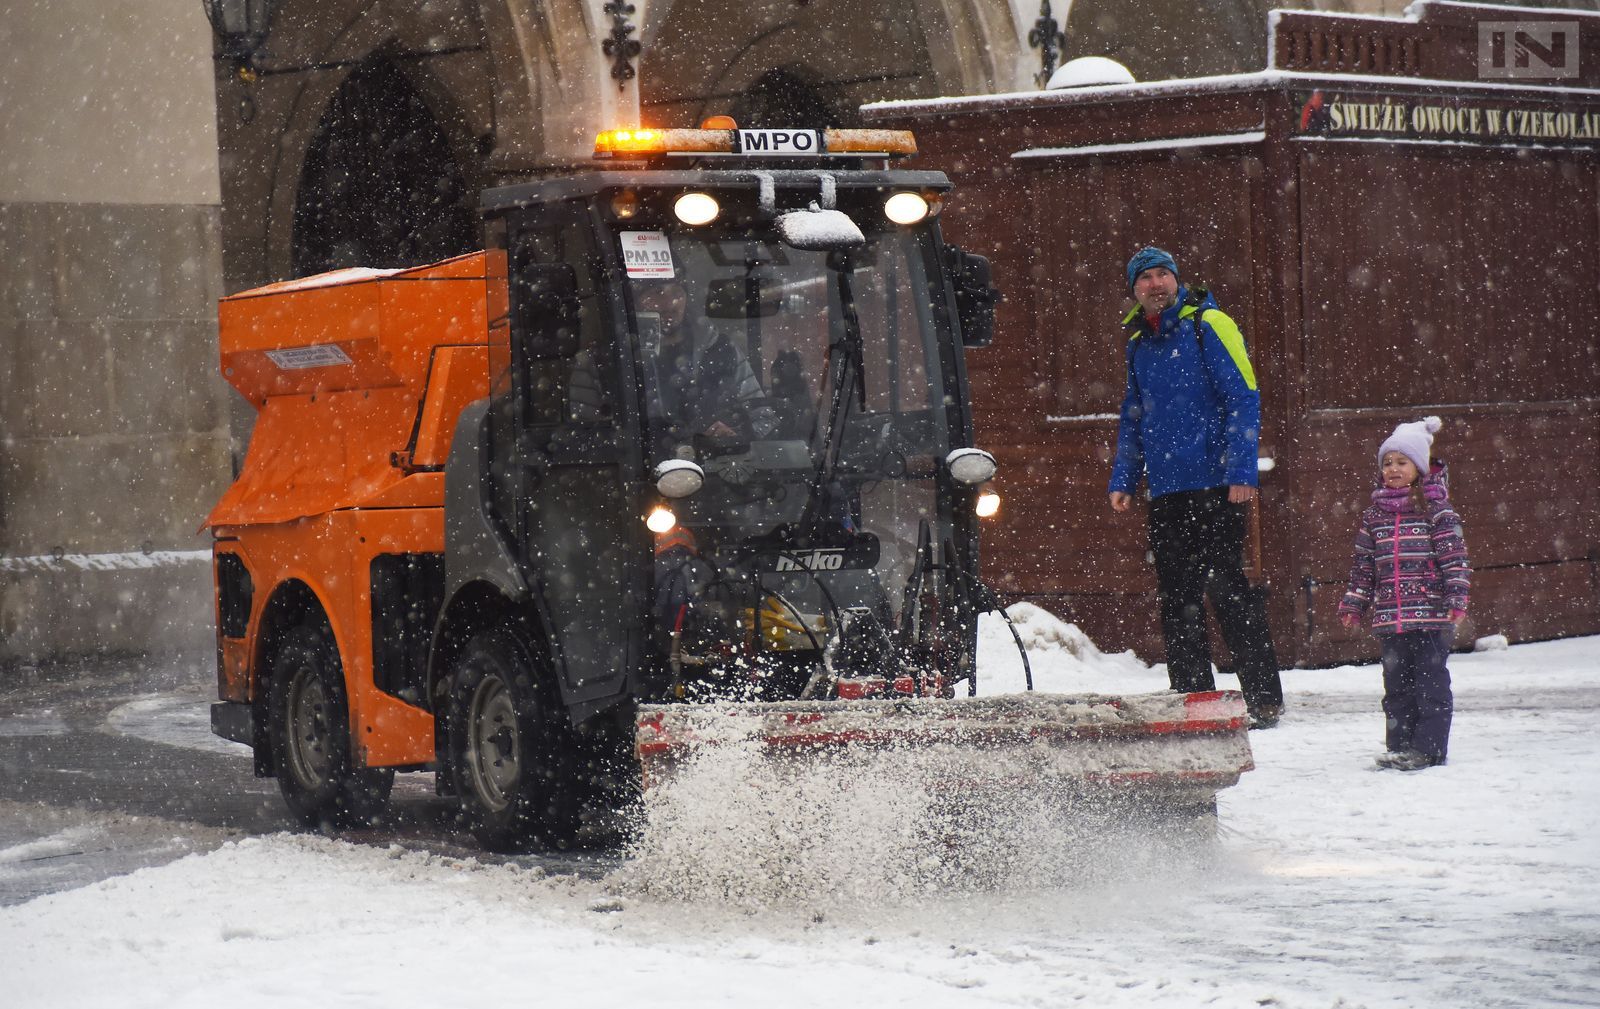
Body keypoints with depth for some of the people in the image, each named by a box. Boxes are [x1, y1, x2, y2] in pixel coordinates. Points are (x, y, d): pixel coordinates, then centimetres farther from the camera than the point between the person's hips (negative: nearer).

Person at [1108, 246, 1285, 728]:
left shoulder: (1208, 325, -3)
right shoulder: (1139, 343, 17)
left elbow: (1243, 398, -9)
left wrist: (1240, 472, -16)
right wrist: (1123, 480, 15)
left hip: (1214, 488, -7)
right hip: (1164, 491, 7)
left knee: (1229, 590, -8)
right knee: (1176, 598, 6)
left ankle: (1264, 700, -5)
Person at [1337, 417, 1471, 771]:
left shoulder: (1436, 508, -2)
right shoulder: (1375, 513, 12)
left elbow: (1454, 556, -5)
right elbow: (1363, 563, 17)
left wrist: (1456, 598, -13)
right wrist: (1353, 603, 14)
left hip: (1431, 616, -5)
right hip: (1390, 618, 5)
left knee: (1430, 681, -3)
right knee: (1396, 684, 8)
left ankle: (1429, 748, -1)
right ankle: (1400, 747, 14)